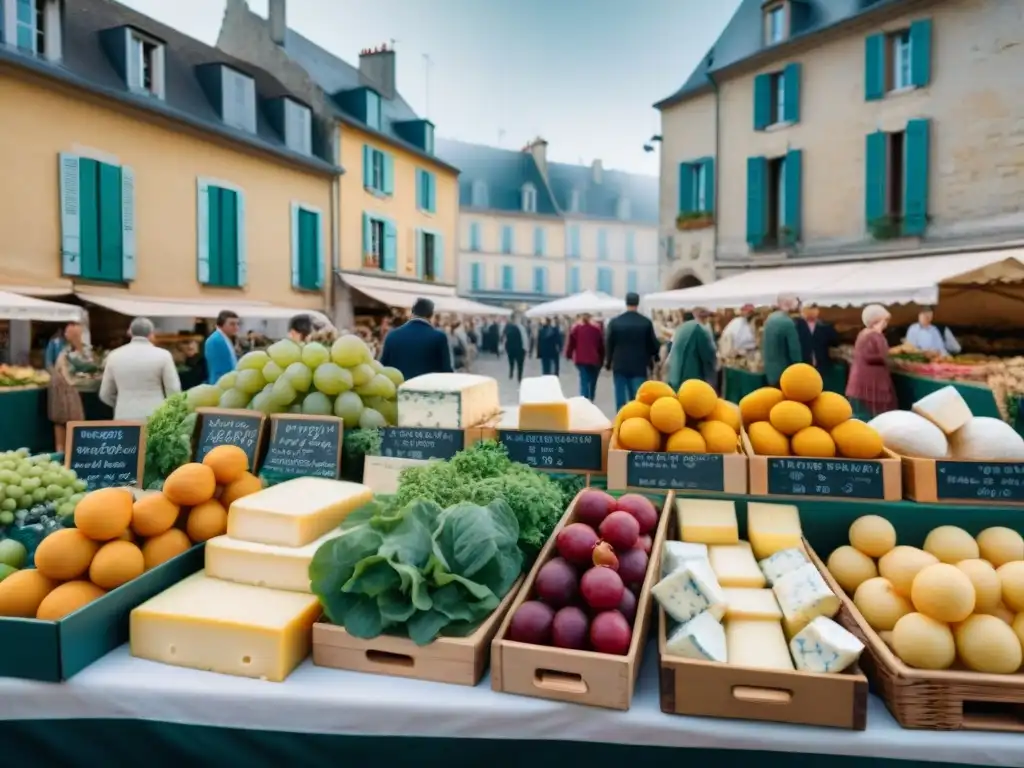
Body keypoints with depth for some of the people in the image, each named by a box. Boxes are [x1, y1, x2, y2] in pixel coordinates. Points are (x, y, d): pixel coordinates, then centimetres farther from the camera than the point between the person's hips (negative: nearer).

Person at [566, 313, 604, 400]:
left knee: (584, 381, -5)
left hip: (581, 359, -1)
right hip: (595, 360, 1)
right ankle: (590, 401, 20)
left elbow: (571, 343, 1)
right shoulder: (597, 328, 9)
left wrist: (568, 355, 13)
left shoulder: (576, 328, 5)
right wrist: (602, 359, 13)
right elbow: (602, 345, 8)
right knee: (593, 382, 14)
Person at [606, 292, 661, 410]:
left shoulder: (615, 322, -4)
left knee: (621, 399, 6)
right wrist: (651, 361, 19)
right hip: (639, 366, 0)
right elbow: (653, 344, 2)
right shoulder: (646, 322, -4)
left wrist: (608, 362, 15)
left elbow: (609, 344, 2)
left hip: (619, 365, 1)